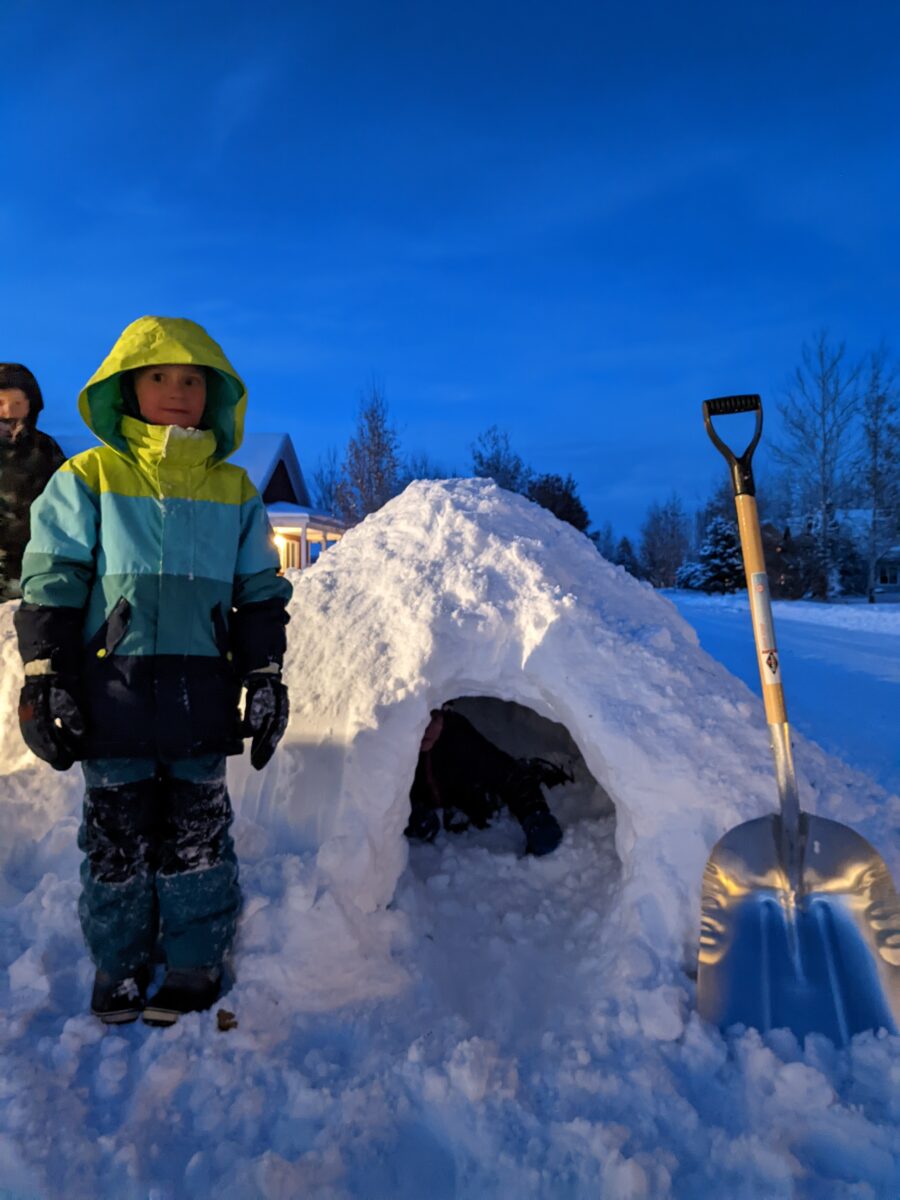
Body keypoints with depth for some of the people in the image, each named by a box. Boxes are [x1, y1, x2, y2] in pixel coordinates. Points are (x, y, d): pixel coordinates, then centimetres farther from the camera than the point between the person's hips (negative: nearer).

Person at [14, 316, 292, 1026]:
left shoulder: (236, 491, 10)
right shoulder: (88, 478, 4)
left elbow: (261, 593, 11)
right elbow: (51, 583, 2)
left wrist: (266, 679, 6)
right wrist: (46, 678, -5)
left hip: (201, 694, 1)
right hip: (112, 692, -1)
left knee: (197, 835, 8)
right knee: (117, 835, 9)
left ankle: (196, 970, 25)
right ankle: (120, 969, 28)